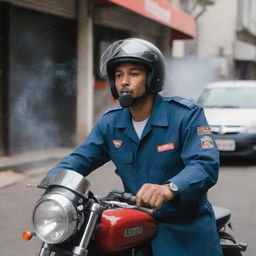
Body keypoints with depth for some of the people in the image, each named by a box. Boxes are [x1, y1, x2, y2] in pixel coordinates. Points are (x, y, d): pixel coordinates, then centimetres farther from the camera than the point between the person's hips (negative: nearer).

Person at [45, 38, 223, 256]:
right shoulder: (110, 122, 6)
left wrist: (170, 188, -45)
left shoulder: (186, 115, -12)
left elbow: (206, 164, -25)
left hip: (186, 233, -4)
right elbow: (80, 159, 4)